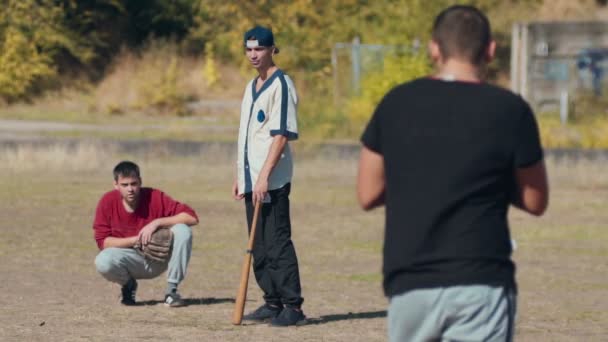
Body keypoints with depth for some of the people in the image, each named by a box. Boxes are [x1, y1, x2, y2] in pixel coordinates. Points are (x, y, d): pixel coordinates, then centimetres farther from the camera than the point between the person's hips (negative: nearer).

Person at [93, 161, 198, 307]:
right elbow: (102, 241, -10)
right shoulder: (107, 202, -11)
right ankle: (129, 285, 3)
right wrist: (135, 240, -21)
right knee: (103, 262, -34)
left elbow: (192, 217, -18)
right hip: (130, 260, 0)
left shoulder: (155, 197, -13)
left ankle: (171, 291, -13)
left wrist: (157, 222, -27)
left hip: (158, 260, 0)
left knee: (182, 231, -25)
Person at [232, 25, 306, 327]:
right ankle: (273, 302, 18)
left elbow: (282, 134, -17)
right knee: (259, 245, 11)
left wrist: (264, 175, -22)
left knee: (278, 242, -11)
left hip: (272, 181, -9)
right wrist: (239, 176, 18)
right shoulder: (251, 87, 18)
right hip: (251, 180, 9)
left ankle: (293, 305, -10)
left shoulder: (281, 85, -9)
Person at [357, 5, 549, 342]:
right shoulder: (510, 111, -3)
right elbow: (535, 201, 6)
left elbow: (367, 195, 10)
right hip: (480, 284, -3)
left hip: (408, 285, 3)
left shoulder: (395, 104, 4)